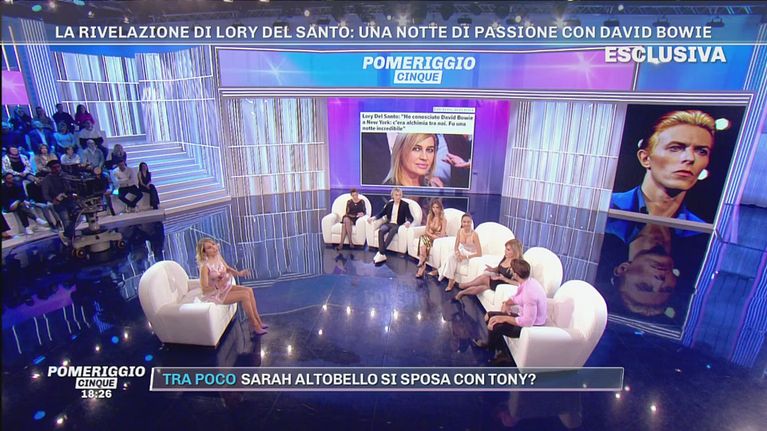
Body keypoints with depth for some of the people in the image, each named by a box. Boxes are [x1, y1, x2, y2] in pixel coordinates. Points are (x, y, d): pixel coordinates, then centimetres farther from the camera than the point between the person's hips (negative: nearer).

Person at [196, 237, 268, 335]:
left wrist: (239, 273, -6)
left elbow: (228, 269, 12)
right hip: (215, 294, -8)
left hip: (226, 287, 8)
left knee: (249, 290, -6)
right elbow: (205, 289, -25)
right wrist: (219, 285, -40)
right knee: (245, 295, -18)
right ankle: (255, 327, -6)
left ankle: (258, 321, 2)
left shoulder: (218, 257, -4)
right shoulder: (205, 266, -26)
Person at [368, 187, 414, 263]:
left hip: (398, 225, -3)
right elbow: (381, 213, 16)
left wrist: (408, 222, -29)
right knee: (381, 230, -32)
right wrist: (373, 218, -3)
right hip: (388, 223, 3)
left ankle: (380, 252, -36)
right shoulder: (389, 204, 12)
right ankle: (382, 254, -37)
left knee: (391, 231, -38)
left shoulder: (405, 205, 1)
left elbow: (410, 217, -5)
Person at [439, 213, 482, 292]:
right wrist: (457, 253, -22)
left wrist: (465, 257, -25)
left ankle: (451, 281, -3)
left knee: (452, 261, -23)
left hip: (471, 256, -5)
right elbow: (456, 246, 0)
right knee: (450, 258, -24)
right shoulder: (460, 232, -9)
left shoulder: (474, 234, -25)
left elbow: (479, 253, -24)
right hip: (462, 252, 5)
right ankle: (451, 281, -15)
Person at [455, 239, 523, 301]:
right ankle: (461, 293, 7)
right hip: (497, 279, 7)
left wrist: (503, 278, -30)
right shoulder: (506, 257, -1)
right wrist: (493, 269, -5)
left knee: (483, 278, -18)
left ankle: (461, 285, 3)